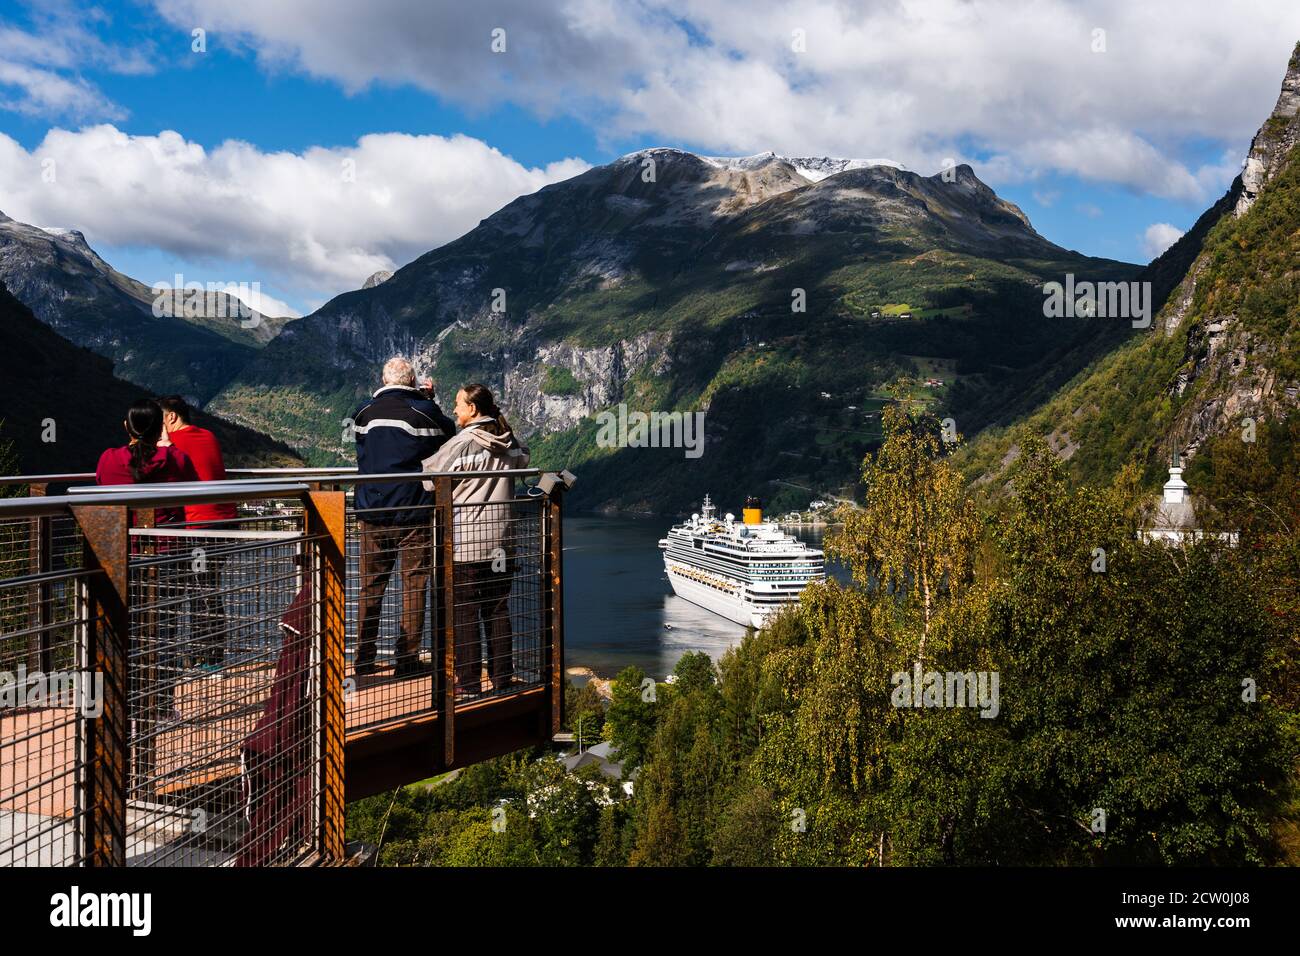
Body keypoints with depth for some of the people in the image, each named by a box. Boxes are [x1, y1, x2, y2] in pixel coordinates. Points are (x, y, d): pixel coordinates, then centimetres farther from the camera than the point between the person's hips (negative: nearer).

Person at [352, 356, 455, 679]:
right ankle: (408, 660, 6)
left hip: (372, 513, 3)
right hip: (414, 512, -3)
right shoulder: (424, 411, -8)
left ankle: (364, 661, 15)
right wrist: (430, 400, 12)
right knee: (414, 586, 5)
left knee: (370, 586, 11)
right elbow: (448, 433, 7)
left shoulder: (364, 412, 1)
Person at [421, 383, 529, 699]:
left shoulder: (462, 443, -11)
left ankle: (469, 684, 5)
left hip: (466, 541, -6)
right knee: (498, 611, 12)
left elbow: (429, 479, -6)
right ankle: (503, 679, 16)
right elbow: (524, 461, 27)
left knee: (464, 614, 2)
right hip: (501, 542, 6)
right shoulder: (509, 442, 6)